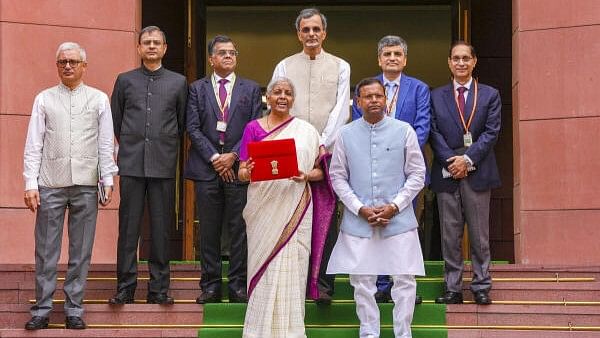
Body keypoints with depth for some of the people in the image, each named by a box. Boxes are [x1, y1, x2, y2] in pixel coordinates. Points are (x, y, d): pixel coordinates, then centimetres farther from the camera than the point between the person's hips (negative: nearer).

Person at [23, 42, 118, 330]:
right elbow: (34, 145, 4)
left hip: (86, 184, 0)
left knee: (81, 252, 4)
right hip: (50, 184, 0)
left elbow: (106, 144, 5)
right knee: (46, 251, 1)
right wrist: (30, 184, -2)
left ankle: (74, 309, 12)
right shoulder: (44, 99, 8)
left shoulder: (99, 99, 7)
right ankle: (42, 309, 7)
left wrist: (108, 180, -1)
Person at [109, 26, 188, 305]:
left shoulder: (178, 82, 9)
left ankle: (159, 289, 7)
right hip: (131, 164, 0)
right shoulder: (125, 81, 9)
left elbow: (182, 123, 15)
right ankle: (125, 287, 5)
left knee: (161, 227, 2)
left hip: (163, 164, 0)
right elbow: (115, 120, 14)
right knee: (128, 227, 0)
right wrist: (130, 147, 12)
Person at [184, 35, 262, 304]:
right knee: (209, 230, 3)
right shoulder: (197, 88, 10)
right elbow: (193, 128, 2)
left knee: (239, 229, 0)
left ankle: (238, 285, 6)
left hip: (238, 167, 0)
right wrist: (214, 157, -8)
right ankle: (211, 286, 8)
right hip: (206, 168, 0)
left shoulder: (251, 89, 10)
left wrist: (233, 155, -8)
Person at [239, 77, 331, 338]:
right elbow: (242, 172, 5)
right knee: (263, 266, 1)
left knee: (291, 267, -2)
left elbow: (320, 171, 9)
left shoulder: (306, 131, 6)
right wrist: (247, 172, -17)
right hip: (263, 209, 0)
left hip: (294, 209, 0)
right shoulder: (253, 128, 7)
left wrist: (306, 176, -12)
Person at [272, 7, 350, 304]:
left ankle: (324, 284, 2)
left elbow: (341, 110, 1)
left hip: (328, 153, -1)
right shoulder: (284, 66, 11)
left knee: (326, 219, -2)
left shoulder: (340, 67, 10)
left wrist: (322, 143, -12)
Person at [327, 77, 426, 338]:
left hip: (399, 219, -1)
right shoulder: (346, 134, 3)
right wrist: (360, 209, -6)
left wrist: (395, 206, -7)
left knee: (404, 279, -1)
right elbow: (338, 177, 5)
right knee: (361, 280, 4)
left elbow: (417, 174, 3)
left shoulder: (404, 131, 1)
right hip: (358, 220, 1)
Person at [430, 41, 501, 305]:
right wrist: (451, 161, -10)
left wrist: (468, 159, -12)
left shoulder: (490, 95, 8)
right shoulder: (436, 96, 10)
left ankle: (481, 287, 9)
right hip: (447, 173, 1)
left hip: (477, 172, -1)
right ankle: (453, 289, 7)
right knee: (450, 235, 3)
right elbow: (434, 133, 3)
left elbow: (491, 132, -1)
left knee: (479, 234, 3)